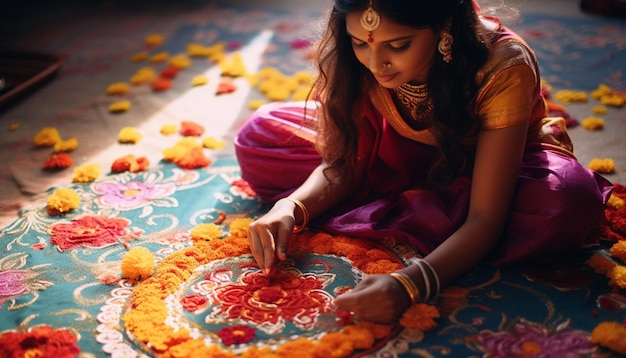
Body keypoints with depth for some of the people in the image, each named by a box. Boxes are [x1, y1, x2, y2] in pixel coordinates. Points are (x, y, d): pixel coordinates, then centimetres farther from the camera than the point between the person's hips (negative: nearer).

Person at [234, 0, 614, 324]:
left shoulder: (504, 67, -35)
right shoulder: (353, 55, -25)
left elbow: (486, 218, -35)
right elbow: (342, 166, -15)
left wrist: (410, 283, -51)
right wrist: (289, 209, -35)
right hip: (402, 160, 3)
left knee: (569, 203, -39)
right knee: (258, 136, -13)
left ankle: (391, 210, -21)